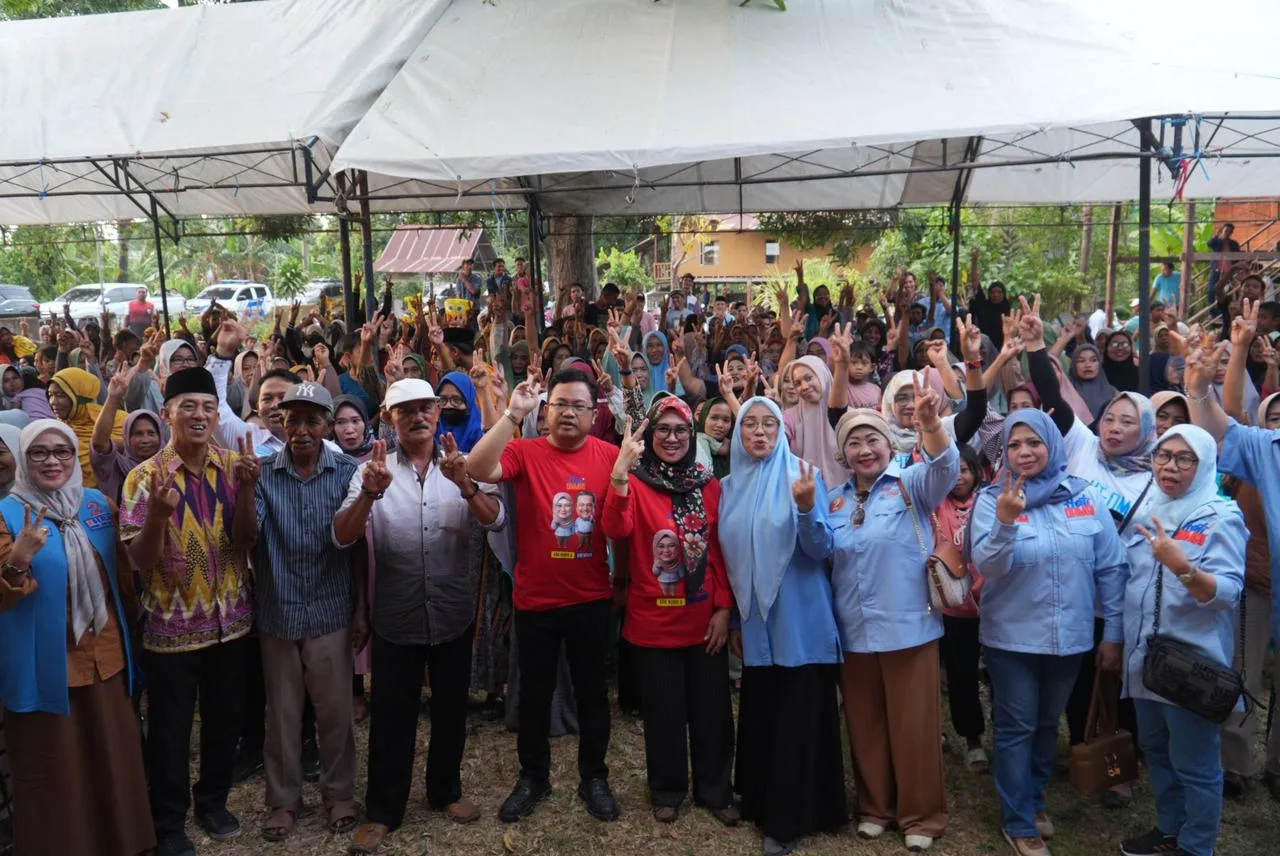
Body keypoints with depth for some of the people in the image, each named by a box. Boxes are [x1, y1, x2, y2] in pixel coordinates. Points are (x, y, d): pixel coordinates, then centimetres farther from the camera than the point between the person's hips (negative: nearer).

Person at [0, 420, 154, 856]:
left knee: (114, 766, 16)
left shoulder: (100, 505, 4)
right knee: (55, 778, 7)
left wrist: (131, 634, 17)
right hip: (45, 668, -4)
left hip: (106, 659, 4)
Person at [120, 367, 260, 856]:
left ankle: (213, 801, 39)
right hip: (171, 625, -3)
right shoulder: (146, 476, -11)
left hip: (230, 619, 3)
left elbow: (244, 541, -8)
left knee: (225, 719, 17)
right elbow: (141, 561, -14)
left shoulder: (234, 465, -3)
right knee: (170, 729, 10)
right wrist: (157, 514, -32)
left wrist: (246, 488, -23)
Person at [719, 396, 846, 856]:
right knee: (759, 714, 14)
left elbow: (821, 550, -15)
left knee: (798, 719, 2)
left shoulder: (801, 474, -9)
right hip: (757, 622, 5)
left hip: (800, 623, -5)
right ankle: (761, 801, 31)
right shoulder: (731, 486, 5)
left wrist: (806, 507, -33)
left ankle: (790, 818, 14)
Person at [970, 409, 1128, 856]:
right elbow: (987, 566, -18)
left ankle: (1034, 799, 40)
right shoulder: (993, 499, -9)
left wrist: (1114, 631, 0)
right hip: (1011, 638, -2)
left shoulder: (1087, 497, -4)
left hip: (1070, 637, 3)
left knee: (1048, 724, 20)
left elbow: (1111, 568, 0)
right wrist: (1005, 521, -34)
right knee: (1016, 728, 7)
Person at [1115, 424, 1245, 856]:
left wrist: (1182, 567, -39)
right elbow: (1124, 574, 16)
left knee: (1194, 763, 5)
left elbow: (1227, 592, -23)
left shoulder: (1220, 517, -12)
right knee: (1155, 750, 20)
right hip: (1145, 656, 6)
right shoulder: (1143, 509, 6)